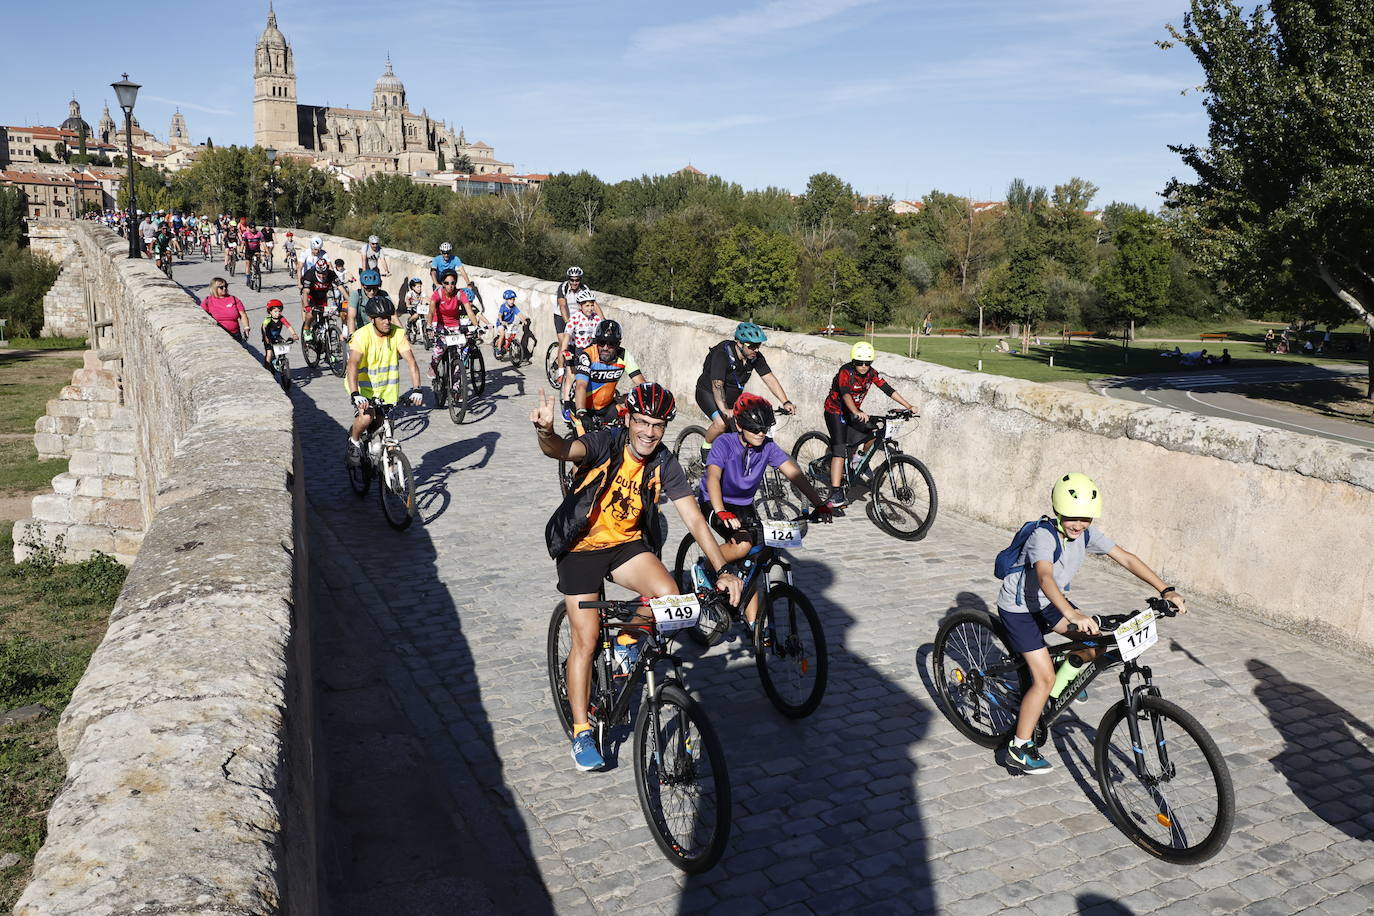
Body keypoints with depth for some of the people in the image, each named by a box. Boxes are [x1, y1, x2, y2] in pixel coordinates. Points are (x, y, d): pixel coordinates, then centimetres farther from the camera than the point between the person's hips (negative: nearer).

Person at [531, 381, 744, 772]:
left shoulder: (664, 465, -10)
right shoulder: (606, 443, -19)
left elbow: (695, 520, -11)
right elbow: (563, 450, -39)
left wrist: (723, 570, -19)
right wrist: (545, 432, -63)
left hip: (626, 544, 3)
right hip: (582, 546, -3)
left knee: (668, 594, -25)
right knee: (586, 639, -6)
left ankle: (627, 640, 8)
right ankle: (581, 734, 10)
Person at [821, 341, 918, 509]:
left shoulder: (871, 373, -7)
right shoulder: (846, 371, -25)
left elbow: (888, 389, -9)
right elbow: (845, 394, -40)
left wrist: (909, 406, -17)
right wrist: (857, 413, -57)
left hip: (853, 412, 7)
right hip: (835, 412, -6)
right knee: (839, 451, -19)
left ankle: (859, 457, 18)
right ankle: (835, 494, -23)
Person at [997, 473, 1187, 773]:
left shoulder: (1087, 534, -10)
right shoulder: (1044, 536, -32)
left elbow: (1126, 558, -10)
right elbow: (1045, 578, -48)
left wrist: (1166, 590, -19)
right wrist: (1073, 615, -63)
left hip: (1047, 603, 7)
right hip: (1018, 609, -7)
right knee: (1045, 680, -10)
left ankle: (1068, 669, 25)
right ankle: (1019, 749, 2)